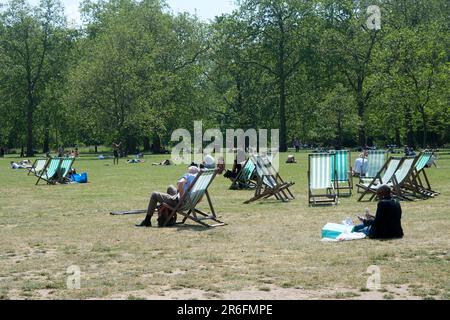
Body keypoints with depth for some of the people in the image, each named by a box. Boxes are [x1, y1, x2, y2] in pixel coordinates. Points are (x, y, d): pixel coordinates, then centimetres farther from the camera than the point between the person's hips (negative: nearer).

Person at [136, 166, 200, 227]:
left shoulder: (188, 175, -9)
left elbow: (180, 183, -31)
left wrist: (181, 197, -21)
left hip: (179, 202, -8)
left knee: (154, 195, 3)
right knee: (170, 188, 30)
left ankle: (147, 221, 5)